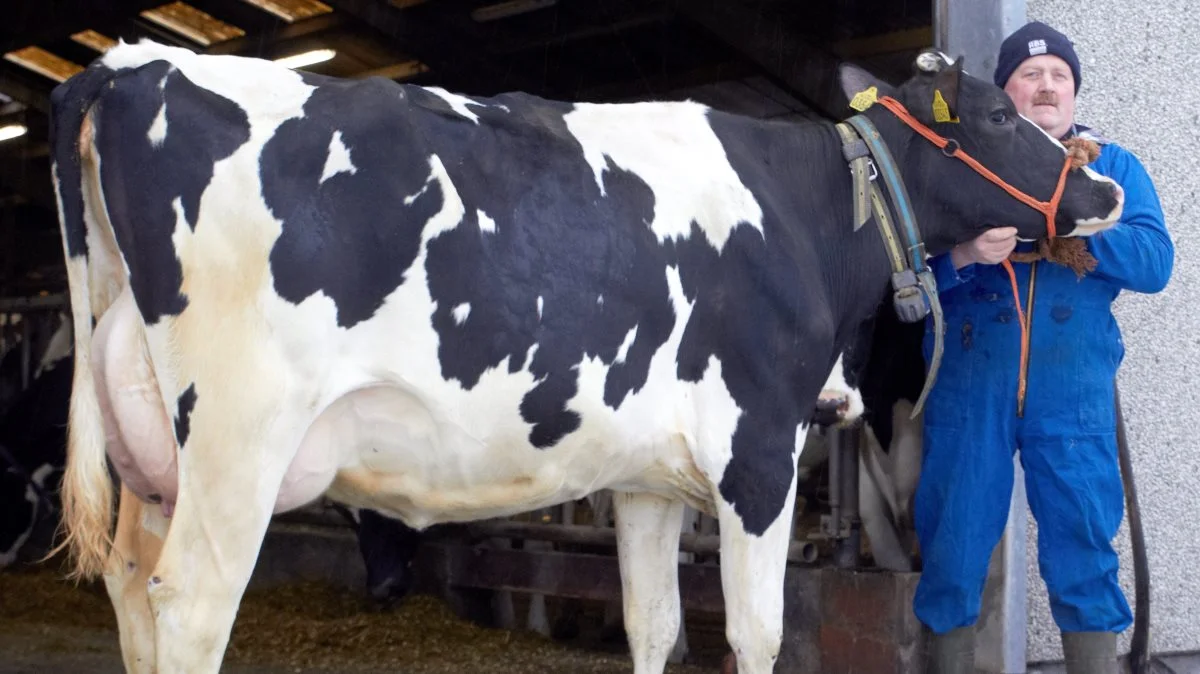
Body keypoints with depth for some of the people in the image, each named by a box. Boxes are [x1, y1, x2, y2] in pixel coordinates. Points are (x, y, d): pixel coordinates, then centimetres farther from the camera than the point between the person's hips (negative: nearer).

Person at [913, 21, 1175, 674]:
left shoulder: (1113, 167, 13)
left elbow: (1155, 261, -1)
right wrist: (962, 256, -18)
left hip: (1073, 387, 0)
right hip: (968, 381, 0)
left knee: (1084, 548, 1)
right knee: (953, 549, 5)